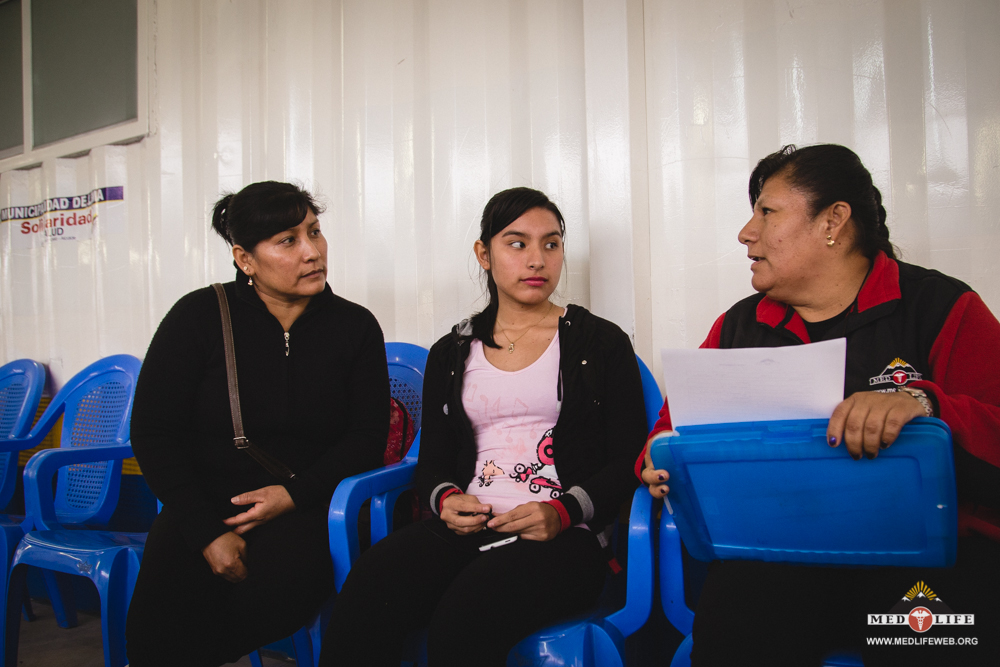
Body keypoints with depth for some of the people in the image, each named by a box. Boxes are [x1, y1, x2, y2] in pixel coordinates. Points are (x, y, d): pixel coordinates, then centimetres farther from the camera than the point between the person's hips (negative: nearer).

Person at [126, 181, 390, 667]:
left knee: (276, 591, -30)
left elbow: (369, 437, 4)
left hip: (304, 506, 1)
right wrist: (208, 532, -14)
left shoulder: (355, 326, 5)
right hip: (203, 505, -1)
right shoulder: (199, 316, 1)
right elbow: (152, 432, -2)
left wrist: (293, 494, -12)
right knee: (159, 627, -29)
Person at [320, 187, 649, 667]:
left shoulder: (601, 343, 9)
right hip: (466, 529, 3)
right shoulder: (451, 353, 18)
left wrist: (562, 512, -13)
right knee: (362, 600, -28)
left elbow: (630, 460, 3)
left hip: (562, 537, -2)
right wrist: (446, 499, -4)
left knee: (464, 622, -33)